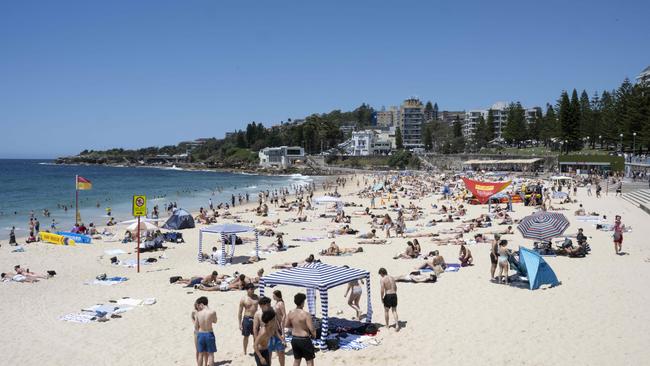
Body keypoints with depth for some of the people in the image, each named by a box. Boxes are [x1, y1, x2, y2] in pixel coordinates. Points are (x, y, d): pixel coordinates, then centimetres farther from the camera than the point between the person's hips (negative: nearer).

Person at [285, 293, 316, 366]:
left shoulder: (290, 313, -5)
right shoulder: (306, 314, -22)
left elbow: (286, 325, 7)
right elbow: (312, 329, -22)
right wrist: (314, 335, -1)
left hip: (294, 339, 6)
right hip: (304, 340, -6)